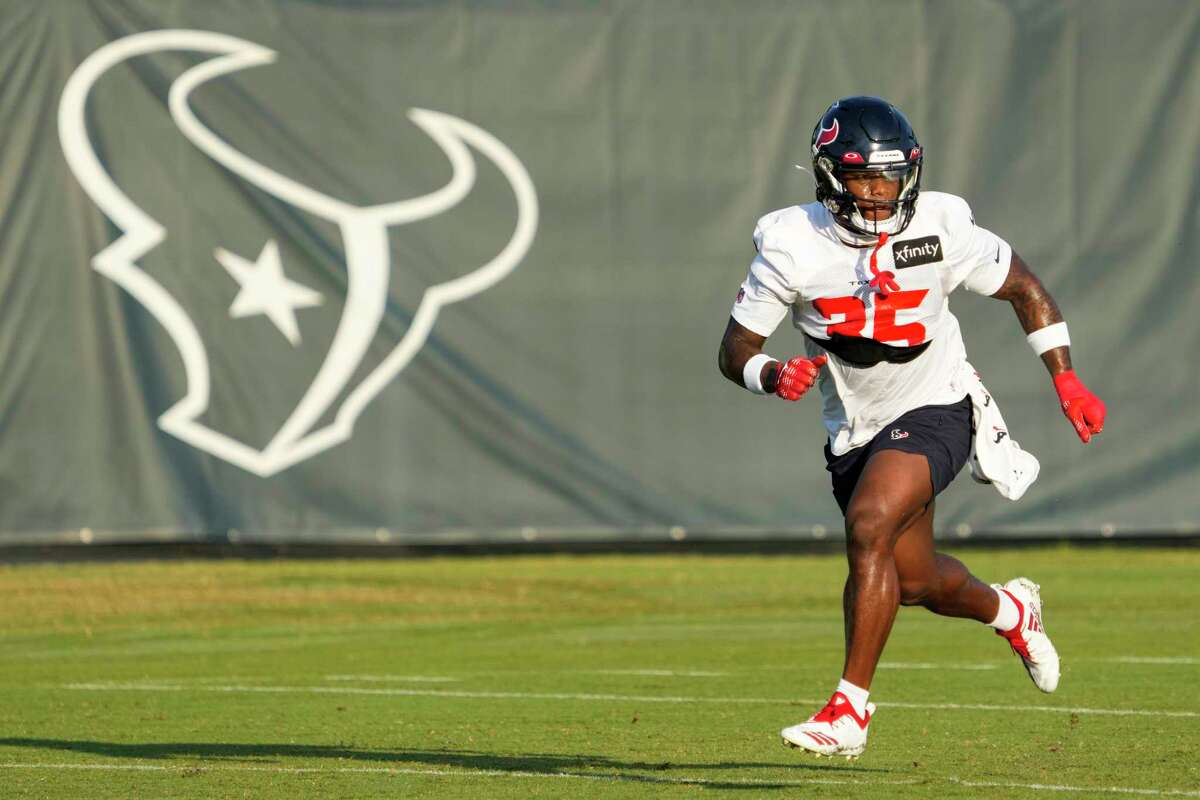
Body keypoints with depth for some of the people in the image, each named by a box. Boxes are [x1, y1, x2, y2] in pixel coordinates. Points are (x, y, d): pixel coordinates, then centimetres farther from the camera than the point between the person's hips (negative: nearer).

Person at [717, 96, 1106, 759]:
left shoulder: (940, 227, -16)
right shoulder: (791, 245, -16)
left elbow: (1025, 289, 1)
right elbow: (735, 351, -10)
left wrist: (1066, 380, -6)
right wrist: (773, 376, -32)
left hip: (934, 411, -3)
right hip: (855, 429, 3)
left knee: (869, 527, -27)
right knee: (915, 582, 16)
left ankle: (850, 710, -23)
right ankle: (1008, 610, 52)